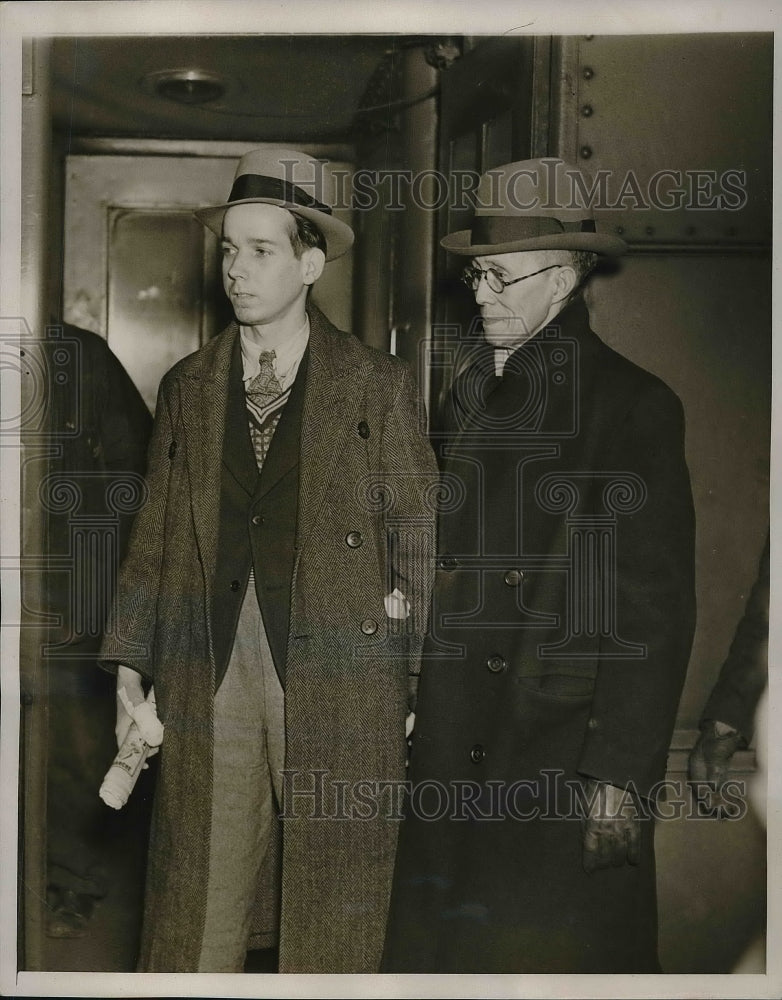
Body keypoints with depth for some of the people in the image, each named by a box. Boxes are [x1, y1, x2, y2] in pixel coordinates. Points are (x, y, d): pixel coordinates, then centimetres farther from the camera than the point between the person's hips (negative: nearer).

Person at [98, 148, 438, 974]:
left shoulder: (378, 384, 3)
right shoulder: (186, 387, 13)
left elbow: (419, 533, 2)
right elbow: (155, 534, 13)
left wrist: (419, 685, -4)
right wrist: (130, 661, 4)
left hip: (337, 680, -2)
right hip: (207, 675, 3)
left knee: (332, 920, 7)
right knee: (194, 920, 6)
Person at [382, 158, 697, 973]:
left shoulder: (632, 406, -8)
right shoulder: (470, 394, 12)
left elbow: (657, 611, -12)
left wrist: (621, 774, -15)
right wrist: (427, 719, 10)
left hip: (562, 753, -6)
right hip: (455, 751, 6)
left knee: (555, 954, 5)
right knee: (448, 944, 12)